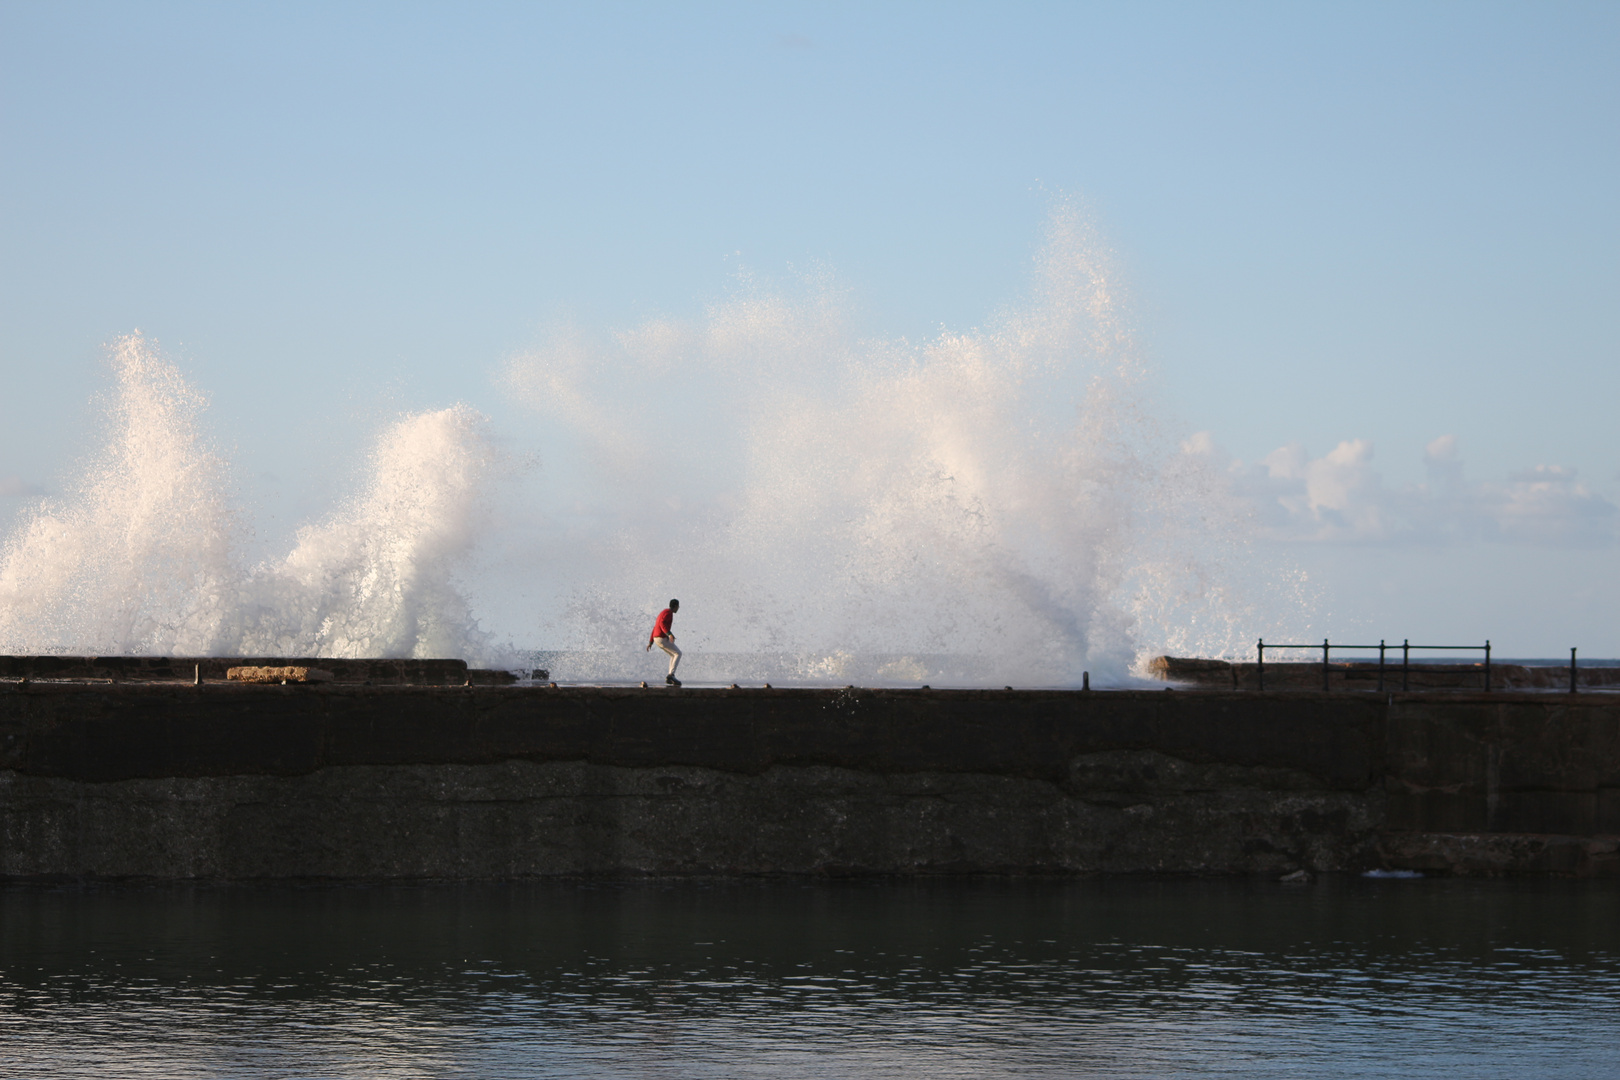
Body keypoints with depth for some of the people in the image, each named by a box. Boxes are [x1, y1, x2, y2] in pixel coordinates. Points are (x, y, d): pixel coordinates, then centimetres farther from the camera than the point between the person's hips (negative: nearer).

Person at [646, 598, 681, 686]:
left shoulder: (663, 613, 21)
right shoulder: (669, 613, -12)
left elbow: (655, 628, 23)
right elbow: (662, 624, -29)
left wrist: (650, 642, 25)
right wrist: (669, 634, -40)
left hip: (657, 638, 10)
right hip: (662, 639, -10)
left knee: (674, 655, 18)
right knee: (678, 654, -6)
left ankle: (670, 678, 12)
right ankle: (671, 675, -15)